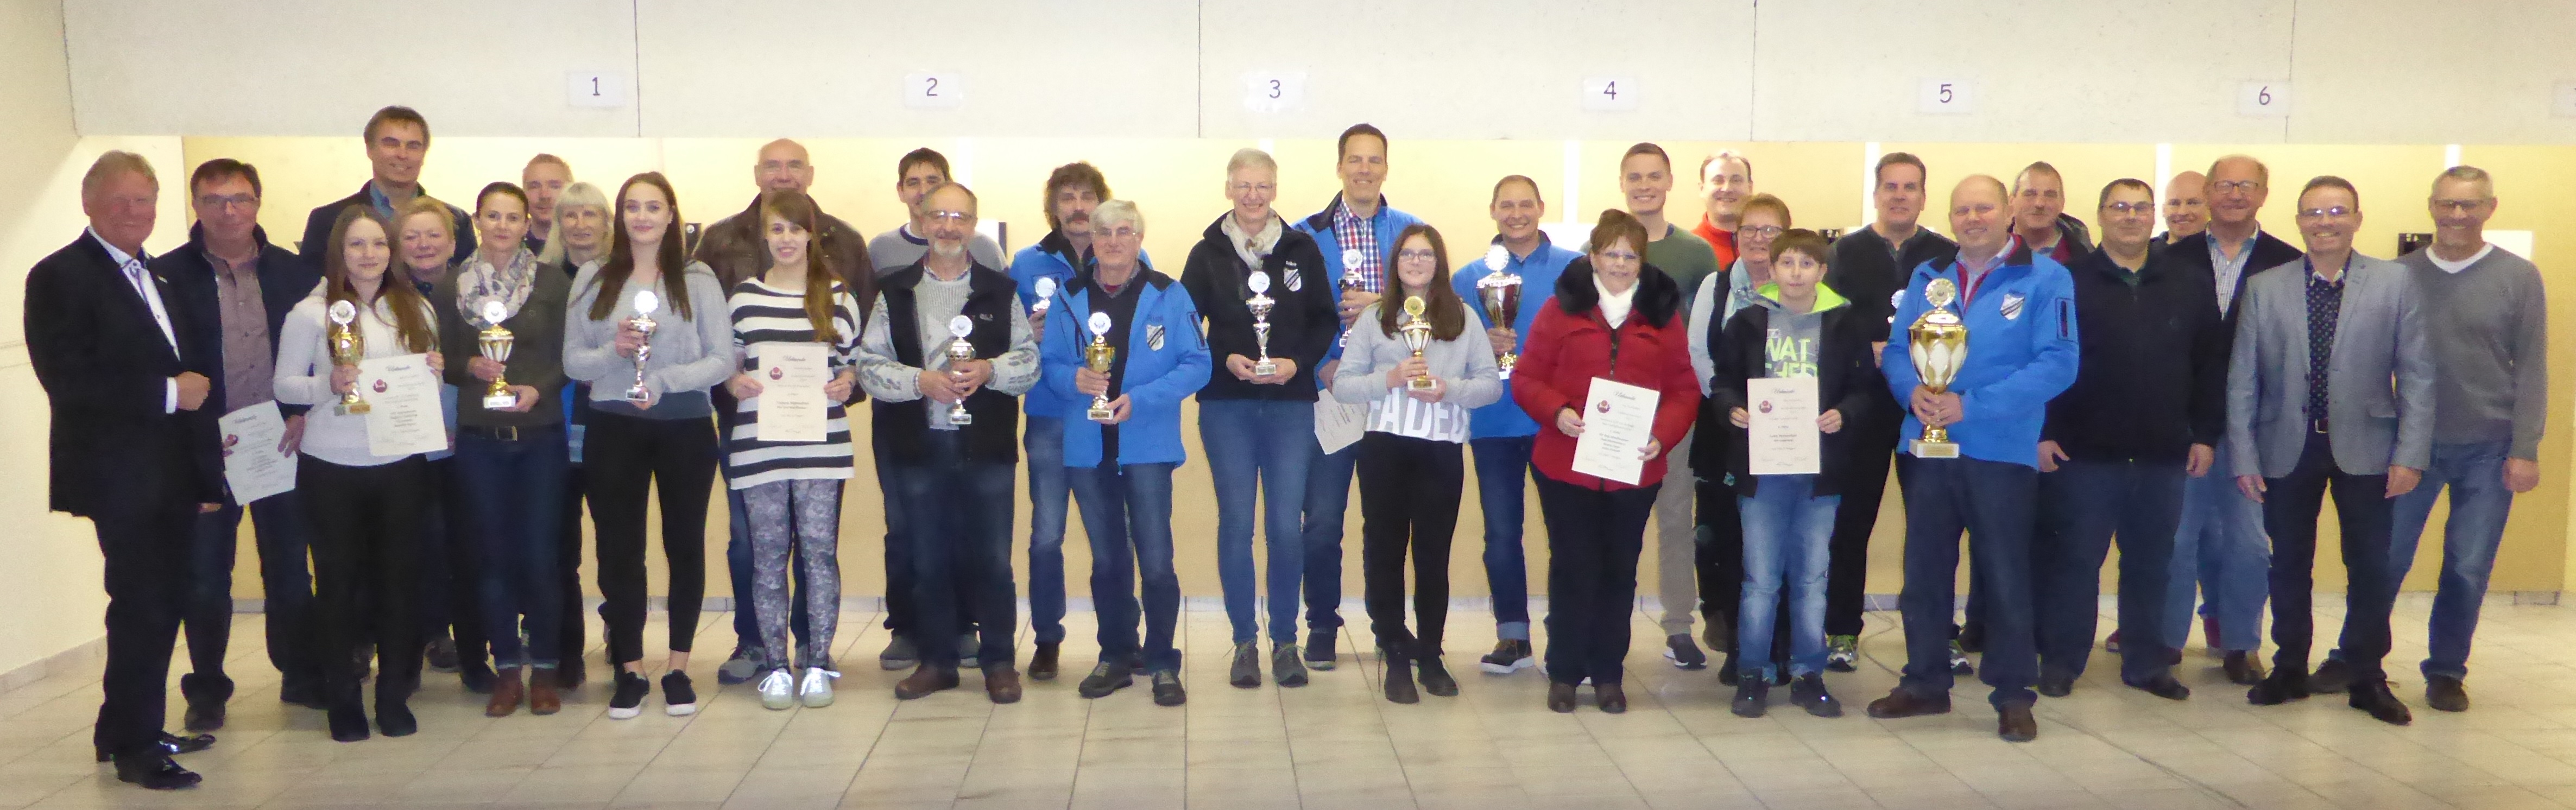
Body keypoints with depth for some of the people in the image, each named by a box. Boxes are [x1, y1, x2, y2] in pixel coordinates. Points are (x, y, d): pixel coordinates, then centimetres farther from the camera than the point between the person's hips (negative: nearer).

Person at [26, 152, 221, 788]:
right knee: (141, 606, -5)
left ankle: (127, 731, 26)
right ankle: (135, 747, 6)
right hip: (120, 472, -8)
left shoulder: (158, 277, 16)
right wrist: (168, 393, -17)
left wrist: (203, 466, 16)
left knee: (159, 605, 13)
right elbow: (67, 380, -19)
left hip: (171, 472, 8)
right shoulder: (60, 277, -8)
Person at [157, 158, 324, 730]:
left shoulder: (295, 273, 5)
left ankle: (301, 676, 23)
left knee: (291, 569, 10)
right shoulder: (166, 275, -2)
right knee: (205, 575, 6)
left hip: (283, 443, 2)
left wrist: (304, 414, -8)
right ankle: (206, 690, 19)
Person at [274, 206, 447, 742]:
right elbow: (284, 384, -1)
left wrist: (435, 373, -5)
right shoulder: (312, 314, -1)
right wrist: (327, 385, -19)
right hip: (333, 468, -2)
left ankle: (395, 695, 17)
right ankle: (342, 698, 17)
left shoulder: (417, 311, 9)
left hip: (402, 463, 2)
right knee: (339, 577, 5)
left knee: (400, 576, 5)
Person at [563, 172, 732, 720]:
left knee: (685, 545, 7)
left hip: (686, 427, -1)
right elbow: (572, 361, 4)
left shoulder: (698, 280, 0)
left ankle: (679, 668, 20)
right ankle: (630, 670, 18)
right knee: (619, 548, 6)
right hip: (614, 428, 1)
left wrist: (664, 378, -19)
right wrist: (615, 351, -15)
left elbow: (722, 360, -5)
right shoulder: (593, 279, 5)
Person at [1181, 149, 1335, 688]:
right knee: (1236, 525, 4)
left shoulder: (1302, 250, 5)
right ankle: (1245, 641, 15)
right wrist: (1225, 360, -12)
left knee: (1286, 527, -1)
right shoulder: (1207, 253, 4)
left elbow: (1325, 321, 6)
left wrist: (1298, 362, -9)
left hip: (1291, 405, 0)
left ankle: (1285, 640, 14)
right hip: (1226, 407, 0)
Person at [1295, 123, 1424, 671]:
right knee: (1322, 520, -2)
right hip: (1327, 392, -1)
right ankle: (1322, 627, 12)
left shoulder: (1412, 231, 8)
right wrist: (1321, 367, -12)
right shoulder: (1305, 235, 4)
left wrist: (1382, 305, -13)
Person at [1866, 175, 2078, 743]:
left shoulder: (2045, 278, -4)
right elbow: (1897, 350, 9)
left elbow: (2058, 362, -13)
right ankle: (1925, 683, 26)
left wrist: (1971, 405, -20)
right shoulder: (1928, 277, 11)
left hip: (2001, 452, -4)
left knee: (2005, 577, 3)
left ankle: (2013, 695, 16)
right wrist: (1914, 390, -14)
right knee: (1924, 570, 12)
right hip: (1927, 447, 4)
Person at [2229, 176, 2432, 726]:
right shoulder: (2264, 288, 2)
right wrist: (2244, 457, -3)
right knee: (2289, 564, 10)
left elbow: (2417, 375, -2)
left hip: (2365, 447, -1)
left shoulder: (2396, 283, -1)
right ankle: (2290, 670, 23)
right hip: (2287, 448, 1)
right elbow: (2243, 379, 2)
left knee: (2370, 567, 5)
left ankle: (2367, 679, 19)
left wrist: (2411, 454, -9)